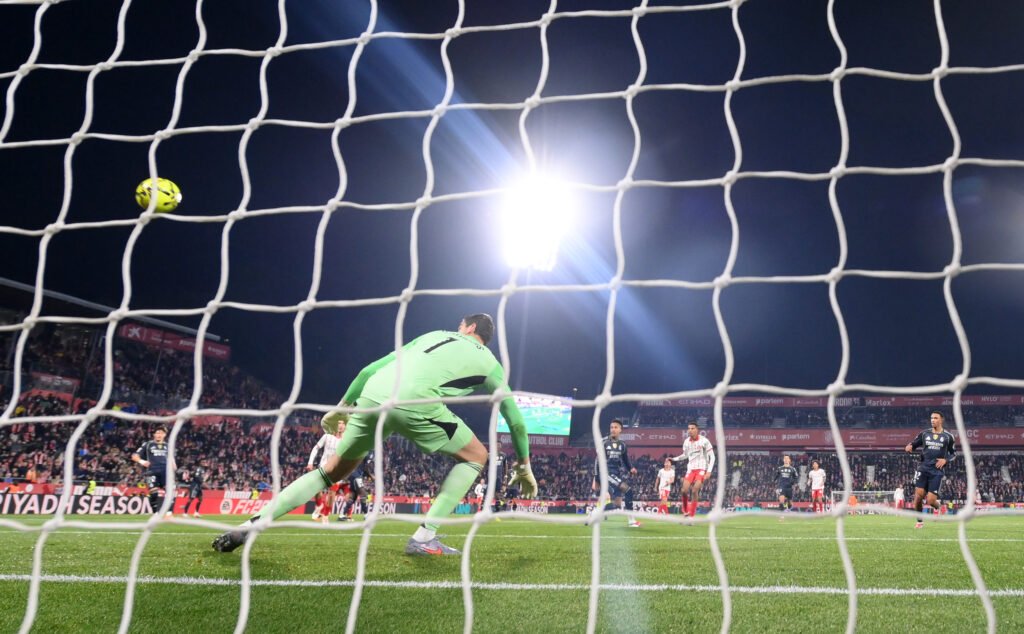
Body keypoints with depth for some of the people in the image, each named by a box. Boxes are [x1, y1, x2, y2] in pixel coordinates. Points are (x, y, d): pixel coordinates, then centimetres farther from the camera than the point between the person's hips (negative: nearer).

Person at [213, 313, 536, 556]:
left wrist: (342, 406, 37)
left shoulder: (433, 335, 33)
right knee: (476, 457, 16)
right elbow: (514, 416, 31)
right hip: (413, 401, -4)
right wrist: (525, 465, 43)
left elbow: (371, 369, 29)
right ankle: (424, 537, 7)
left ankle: (251, 524, 14)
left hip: (372, 396, 5)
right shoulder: (488, 361, 26)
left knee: (332, 471, 22)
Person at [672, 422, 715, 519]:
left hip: (702, 469, -4)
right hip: (691, 469, 4)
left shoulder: (704, 441, -10)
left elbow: (712, 457, -6)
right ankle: (685, 512, 10)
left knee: (695, 490, -18)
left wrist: (709, 471, -14)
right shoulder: (686, 442, 4)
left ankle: (692, 516, -11)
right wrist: (674, 459, 3)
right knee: (685, 490, -10)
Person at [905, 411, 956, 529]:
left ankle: (937, 507, 31)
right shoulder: (924, 433, 8)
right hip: (923, 469, 2)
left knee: (930, 500, -8)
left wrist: (945, 460, -6)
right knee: (918, 495, -9)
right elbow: (913, 444, 12)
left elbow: (954, 453, 13)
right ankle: (919, 521, 10)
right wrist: (909, 447, -12)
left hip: (936, 471, -2)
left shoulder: (948, 436, 4)